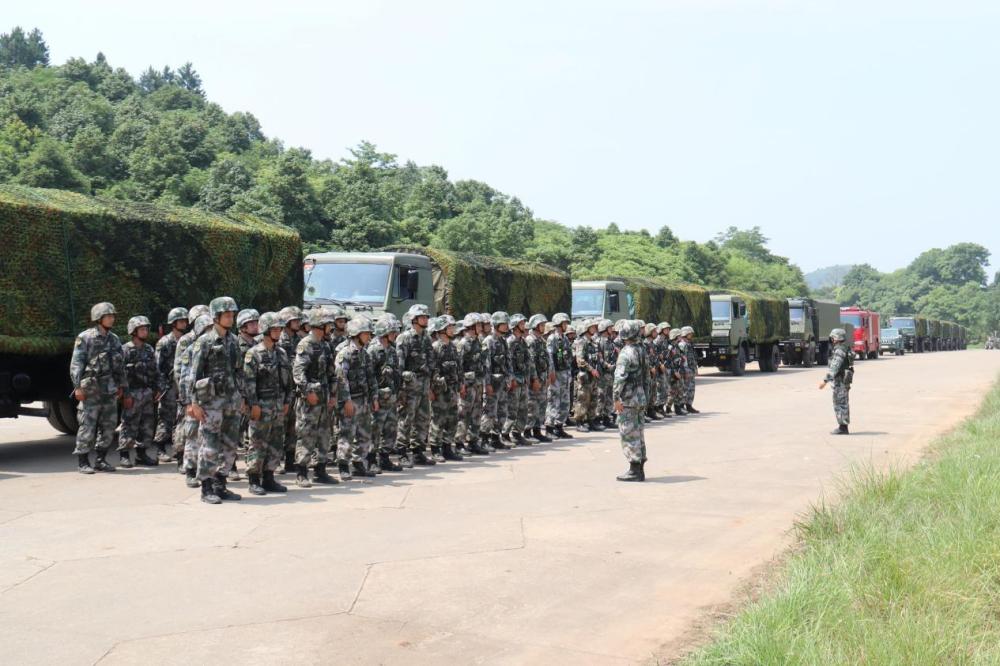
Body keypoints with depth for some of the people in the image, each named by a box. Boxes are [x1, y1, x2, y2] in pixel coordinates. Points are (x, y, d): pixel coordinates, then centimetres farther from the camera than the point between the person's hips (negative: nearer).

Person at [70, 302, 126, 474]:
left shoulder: (114, 339, 13)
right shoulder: (85, 338, -4)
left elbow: (120, 365, 18)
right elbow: (76, 363, -8)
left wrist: (121, 385, 15)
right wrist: (78, 386, -14)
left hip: (110, 390, 6)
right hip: (91, 389, -6)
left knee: (108, 426, 7)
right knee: (87, 426, -6)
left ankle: (100, 460, 16)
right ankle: (83, 462, 1)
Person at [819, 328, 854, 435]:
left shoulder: (839, 350, -18)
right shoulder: (845, 349, 14)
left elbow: (834, 367, -25)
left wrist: (825, 380, -26)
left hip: (840, 380, -10)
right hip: (844, 380, 10)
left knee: (840, 404, -5)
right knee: (843, 403, 13)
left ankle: (843, 428, -3)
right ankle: (843, 427, 18)